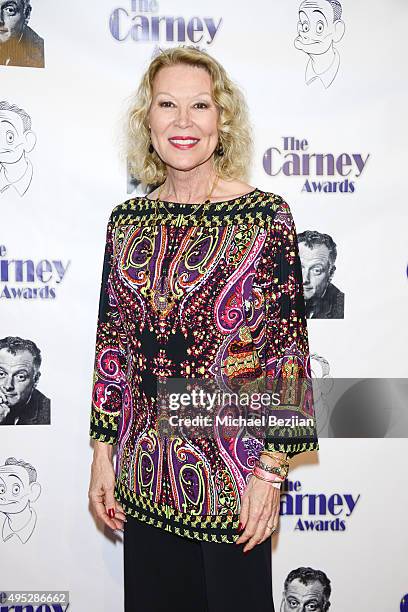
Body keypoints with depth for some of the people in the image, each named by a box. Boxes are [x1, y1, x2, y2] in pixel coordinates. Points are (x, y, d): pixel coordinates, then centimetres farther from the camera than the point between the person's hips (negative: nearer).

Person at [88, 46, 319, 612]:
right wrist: (103, 449, 5)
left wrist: (271, 468, -11)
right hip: (144, 473, 4)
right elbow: (112, 342, 7)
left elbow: (287, 347, -9)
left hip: (231, 472, -3)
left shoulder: (265, 215, -9)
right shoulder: (128, 220, 3)